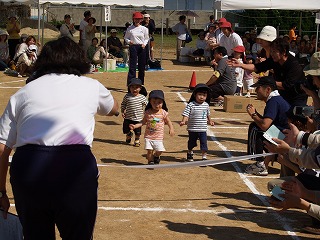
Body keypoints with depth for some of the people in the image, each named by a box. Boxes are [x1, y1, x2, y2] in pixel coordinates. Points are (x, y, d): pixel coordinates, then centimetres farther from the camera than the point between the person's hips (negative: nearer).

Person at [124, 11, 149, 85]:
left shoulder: (144, 29, 7)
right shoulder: (130, 28, 4)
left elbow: (146, 38, 13)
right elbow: (126, 38, 10)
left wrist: (144, 44, -5)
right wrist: (129, 41, -10)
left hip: (141, 47, 2)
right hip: (133, 47, -2)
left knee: (142, 66, 5)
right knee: (132, 66, -8)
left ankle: (141, 83, 16)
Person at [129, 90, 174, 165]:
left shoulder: (163, 113, -6)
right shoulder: (148, 112, -4)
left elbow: (168, 121, 5)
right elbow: (143, 122, 4)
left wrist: (171, 128, -11)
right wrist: (135, 126, -7)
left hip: (159, 137, 0)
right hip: (148, 136, 0)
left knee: (160, 150, -4)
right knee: (149, 150, -5)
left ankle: (156, 156, 31)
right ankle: (150, 161, 22)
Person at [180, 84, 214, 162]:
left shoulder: (206, 105, 1)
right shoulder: (191, 105, -13)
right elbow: (186, 114, -16)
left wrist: (210, 121, 30)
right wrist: (183, 121, -33)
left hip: (203, 130, 2)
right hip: (192, 129, -2)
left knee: (204, 143, -3)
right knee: (191, 143, 18)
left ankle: (204, 157, 6)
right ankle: (190, 153, 43)